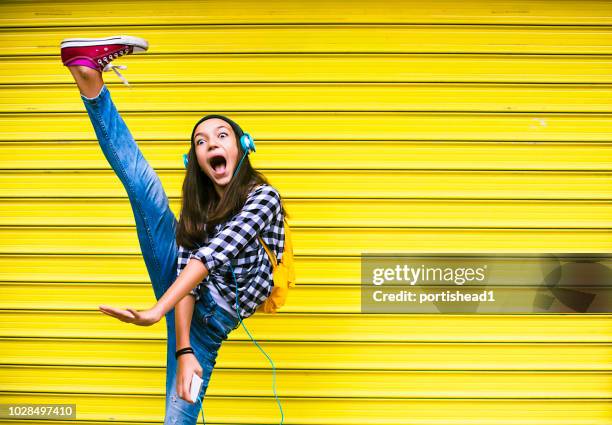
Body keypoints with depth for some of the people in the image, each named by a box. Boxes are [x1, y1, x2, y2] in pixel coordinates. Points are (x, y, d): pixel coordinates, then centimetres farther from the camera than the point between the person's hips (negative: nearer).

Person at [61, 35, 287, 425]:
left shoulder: (263, 196, -15)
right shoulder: (198, 203, 0)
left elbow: (213, 255, -29)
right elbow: (188, 263, -13)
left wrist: (156, 312, -42)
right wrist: (182, 350, -27)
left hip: (209, 318, -3)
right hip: (180, 292, 3)